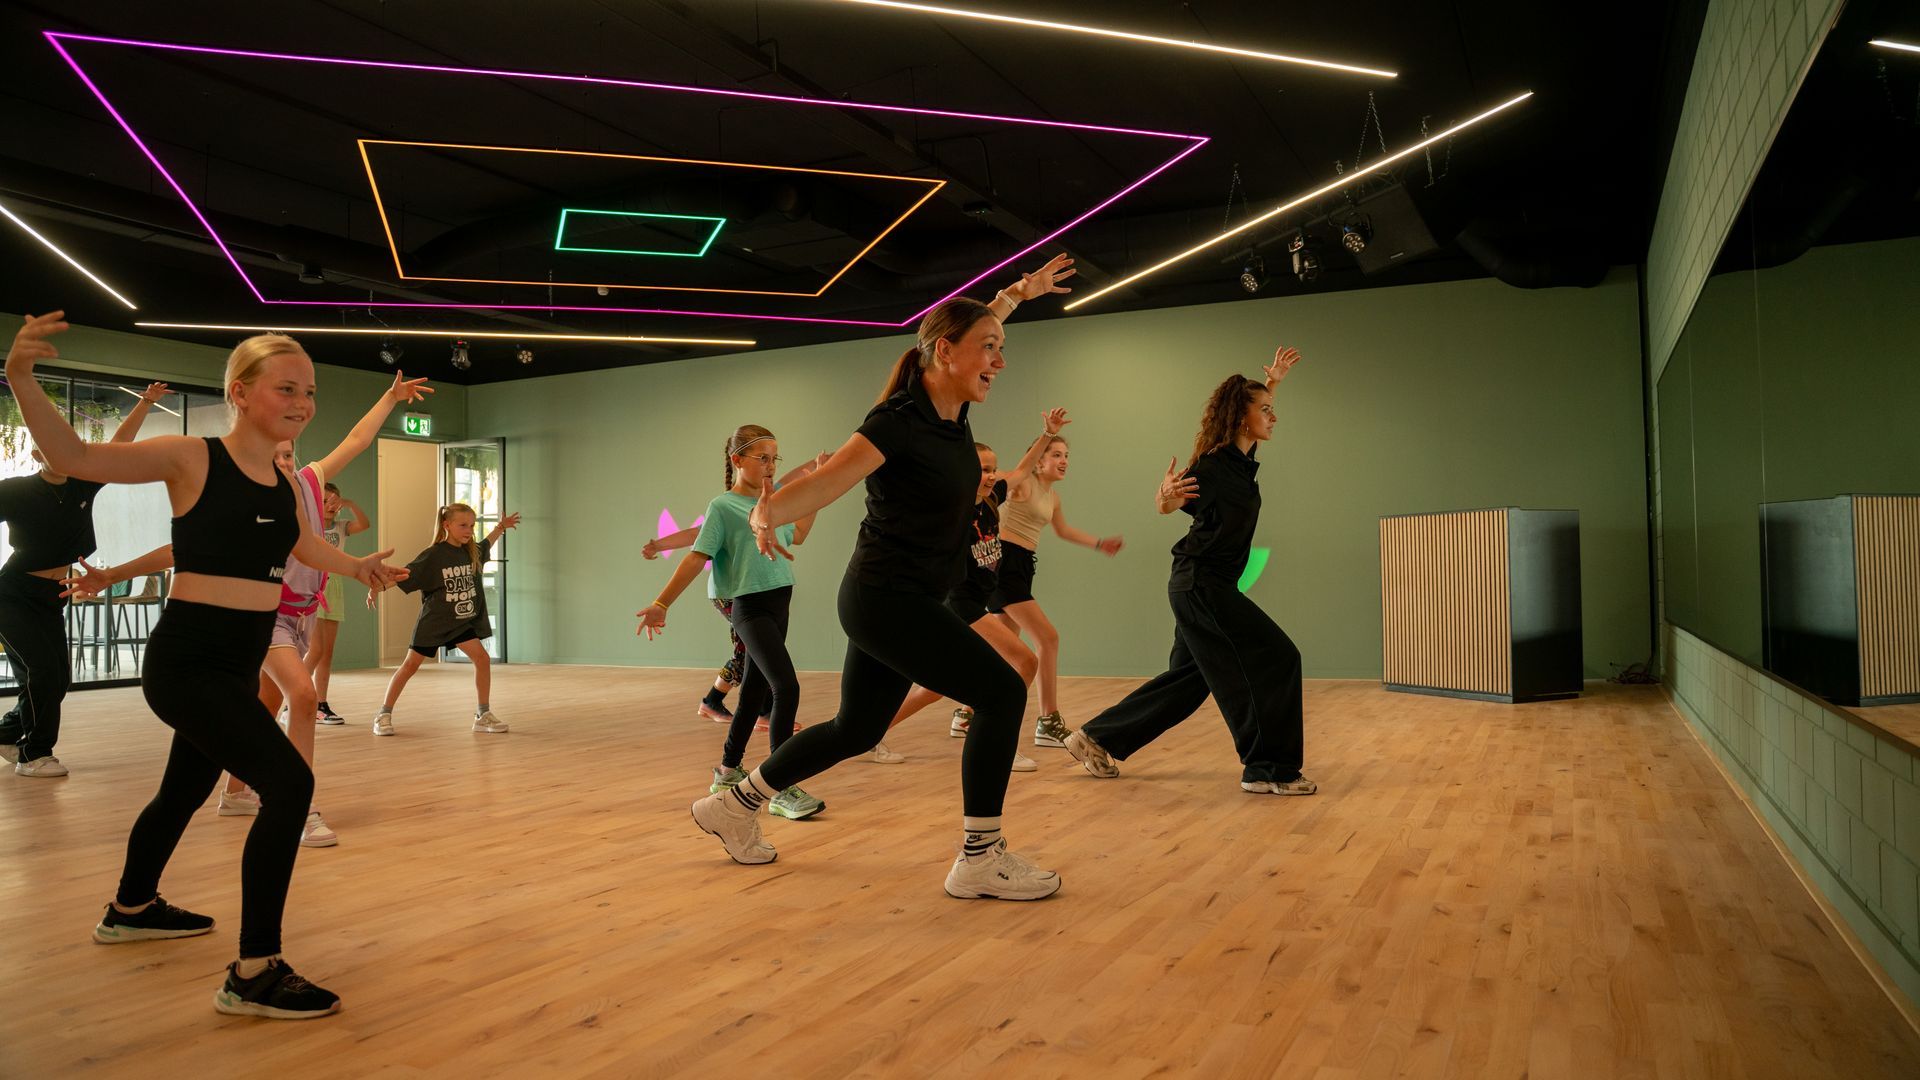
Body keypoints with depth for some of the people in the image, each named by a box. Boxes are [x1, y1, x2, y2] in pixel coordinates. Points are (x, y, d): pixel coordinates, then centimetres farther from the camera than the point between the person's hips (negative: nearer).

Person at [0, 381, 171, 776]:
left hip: (52, 599, 6)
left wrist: (145, 403, 2)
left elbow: (119, 444, 4)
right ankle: (34, 754, 2)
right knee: (43, 670, -13)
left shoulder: (82, 485, -1)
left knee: (58, 678, 9)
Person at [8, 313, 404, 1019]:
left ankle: (130, 910, 53)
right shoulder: (191, 458, -12)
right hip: (185, 661, -8)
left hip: (240, 665, 8)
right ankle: (255, 974, -12)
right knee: (289, 784, -20)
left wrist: (356, 566, 42)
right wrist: (23, 378, -35)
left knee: (187, 790, 27)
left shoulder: (285, 481, 6)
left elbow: (302, 544, 27)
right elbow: (74, 458, -20)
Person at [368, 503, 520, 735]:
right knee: (410, 665, 4)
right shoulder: (433, 555, -16)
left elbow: (484, 547, 27)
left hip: (462, 621, 4)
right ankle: (384, 714, 18)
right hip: (433, 620, -4)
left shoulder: (471, 552, 2)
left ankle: (483, 716, 0)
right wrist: (377, 587, -29)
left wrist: (501, 527, 26)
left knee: (482, 658, -9)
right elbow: (404, 576, -16)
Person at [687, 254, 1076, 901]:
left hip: (907, 603, 9)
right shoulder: (898, 422, -19)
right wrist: (767, 514, -52)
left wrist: (1019, 292, 36)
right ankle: (981, 860, -3)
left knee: (855, 732, 18)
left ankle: (734, 805, 34)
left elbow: (972, 328, 26)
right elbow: (826, 482, -34)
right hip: (886, 600, -9)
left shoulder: (952, 411, 5)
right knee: (1002, 694, -12)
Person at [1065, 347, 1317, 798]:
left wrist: (1273, 381, 27)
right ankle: (1269, 769, -2)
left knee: (1189, 678, 13)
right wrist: (1166, 493, -31)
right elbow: (1167, 505, -10)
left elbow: (1254, 411, 30)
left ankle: (1096, 739, 19)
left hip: (1205, 588, 10)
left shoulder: (1242, 457, 8)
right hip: (1202, 586, -10)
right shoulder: (1211, 467, -17)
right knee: (1276, 660, -9)